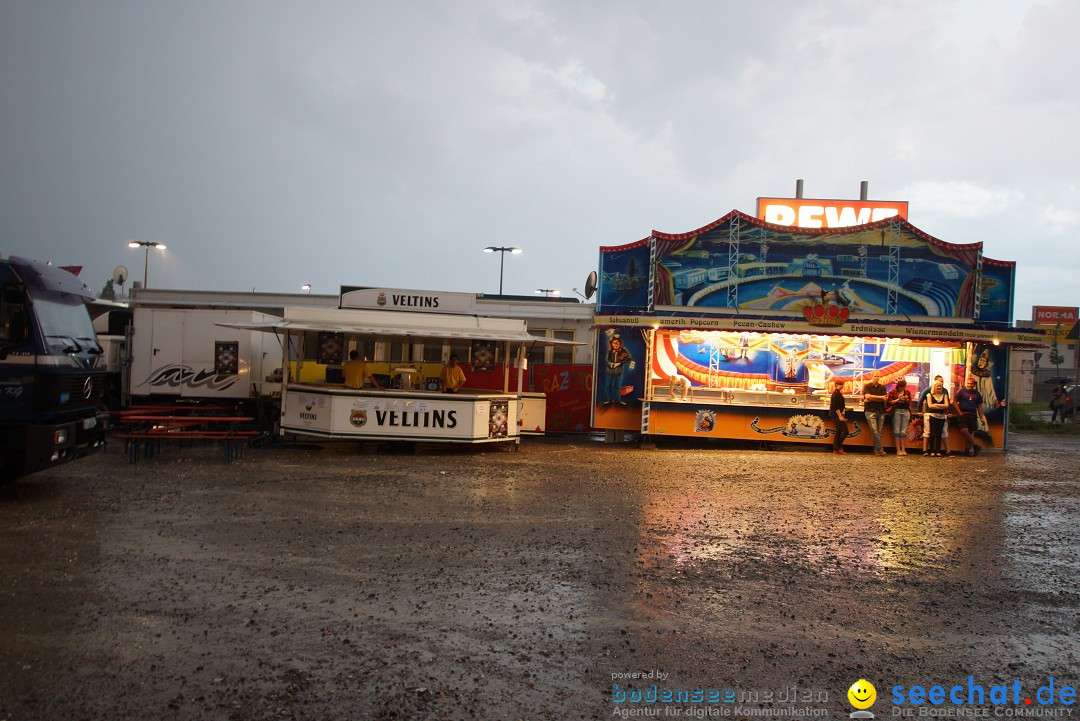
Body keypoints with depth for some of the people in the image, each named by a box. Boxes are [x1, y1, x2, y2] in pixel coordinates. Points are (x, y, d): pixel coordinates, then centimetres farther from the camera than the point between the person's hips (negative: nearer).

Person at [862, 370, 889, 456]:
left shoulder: (882, 387, 12)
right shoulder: (867, 386, 6)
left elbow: (884, 399, -1)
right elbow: (867, 396, -10)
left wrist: (871, 399, -8)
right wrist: (880, 397, -4)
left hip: (881, 411, 3)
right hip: (870, 411, -3)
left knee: (879, 432, 0)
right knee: (874, 431, -13)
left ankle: (876, 450, 4)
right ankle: (880, 449, -12)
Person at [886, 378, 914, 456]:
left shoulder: (907, 392, 9)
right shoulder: (893, 392, 1)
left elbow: (910, 403, 10)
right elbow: (889, 402, -3)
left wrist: (906, 399, -10)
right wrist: (898, 399, -11)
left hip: (906, 411, 2)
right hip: (896, 411, -2)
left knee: (904, 432, 1)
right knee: (897, 431, -3)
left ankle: (903, 449, 3)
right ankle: (898, 449, -1)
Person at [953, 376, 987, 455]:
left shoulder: (977, 394, 14)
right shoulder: (961, 391, 3)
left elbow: (979, 407, 17)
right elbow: (955, 401, 0)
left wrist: (981, 418, 10)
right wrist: (959, 413, -8)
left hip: (973, 415, 4)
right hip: (963, 414, -4)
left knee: (971, 432, 3)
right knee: (964, 431, -18)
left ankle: (968, 449, 9)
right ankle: (976, 446, -8)